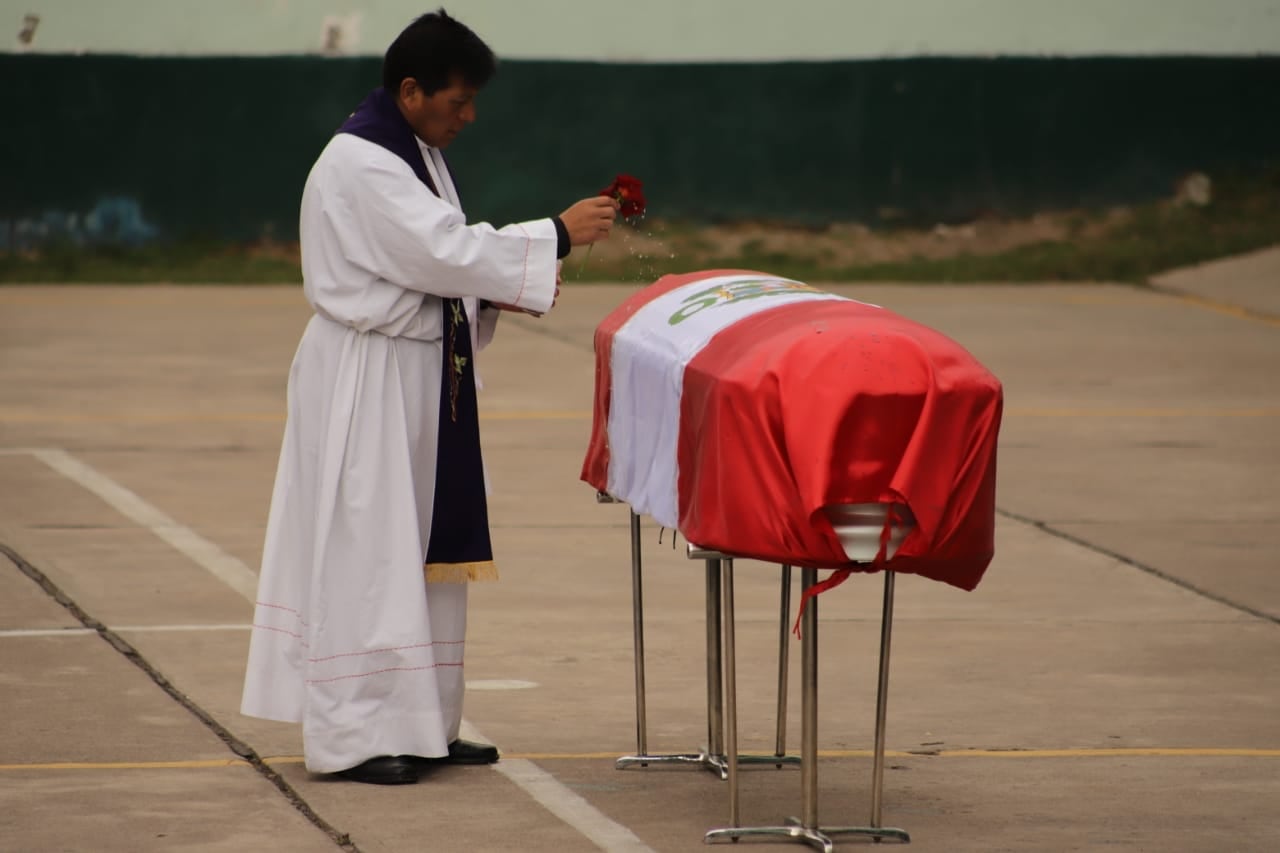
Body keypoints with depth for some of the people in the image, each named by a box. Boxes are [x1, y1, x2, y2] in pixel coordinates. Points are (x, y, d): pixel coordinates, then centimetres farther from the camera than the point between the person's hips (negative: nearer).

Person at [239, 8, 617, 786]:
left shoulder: (417, 154, 12)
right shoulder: (359, 165, -19)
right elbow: (446, 251, -25)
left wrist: (500, 292, 1)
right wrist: (557, 235, -20)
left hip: (422, 378, 10)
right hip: (367, 380, -10)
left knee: (426, 548, 12)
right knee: (367, 549, -6)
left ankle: (422, 726, 19)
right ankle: (352, 735, -2)